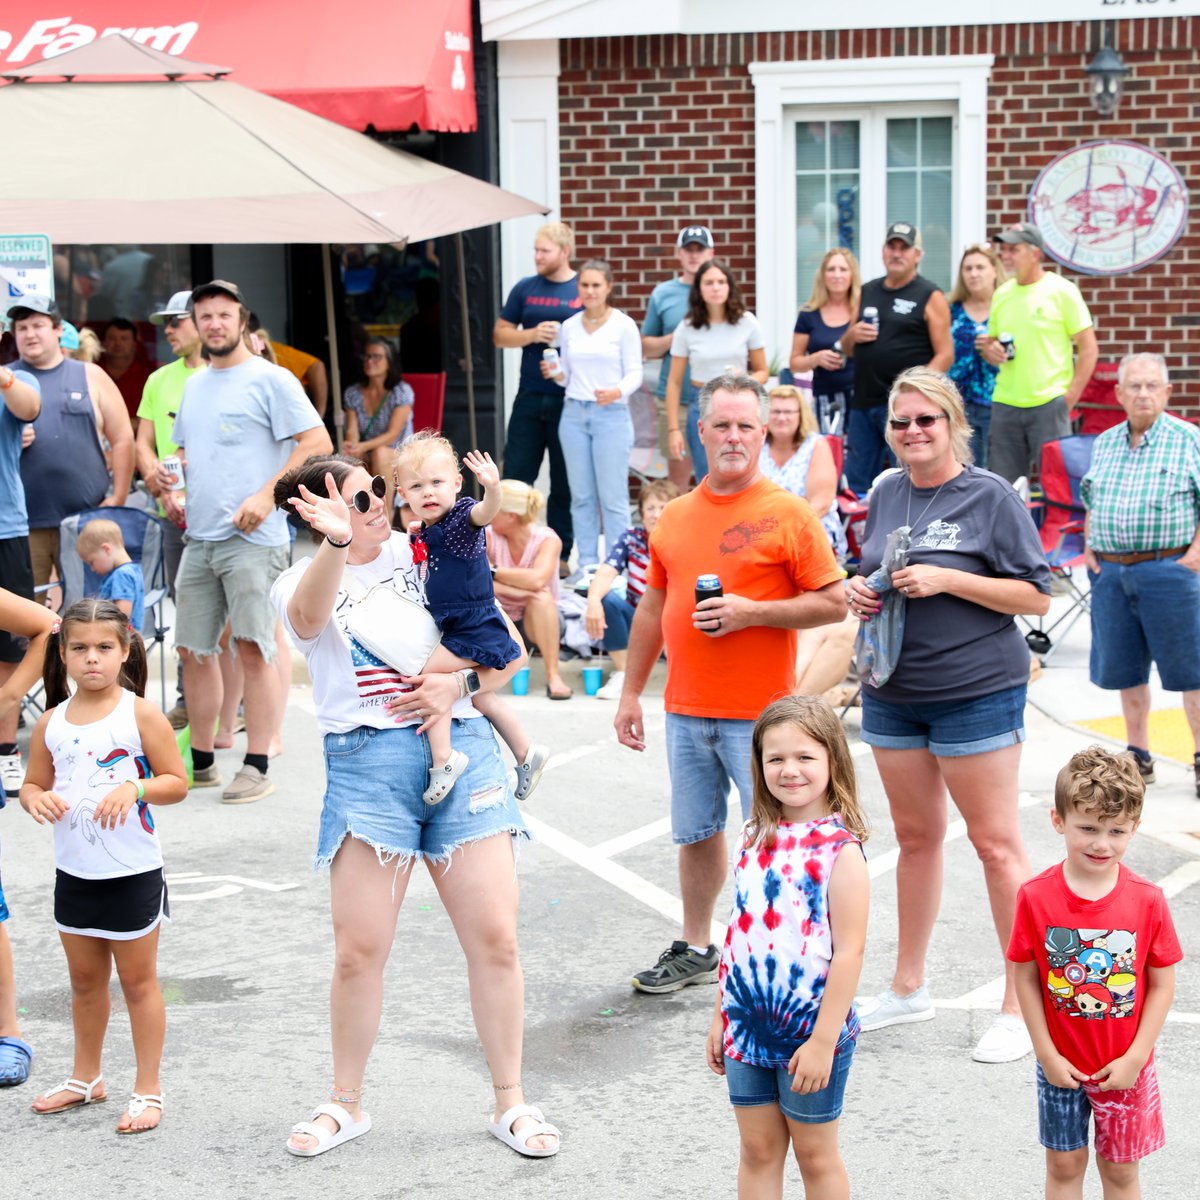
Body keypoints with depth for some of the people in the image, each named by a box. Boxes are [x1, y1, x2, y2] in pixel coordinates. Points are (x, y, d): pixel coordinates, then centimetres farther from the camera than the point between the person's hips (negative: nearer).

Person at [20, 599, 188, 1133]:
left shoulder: (140, 715, -9)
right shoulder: (51, 723, 2)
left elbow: (176, 782, -8)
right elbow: (32, 784, 9)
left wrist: (134, 789, -26)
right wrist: (38, 800, -14)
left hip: (132, 873, -4)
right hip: (74, 872, 4)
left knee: (138, 981, 5)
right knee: (85, 979, 18)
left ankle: (148, 1089, 13)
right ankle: (86, 1078, 34)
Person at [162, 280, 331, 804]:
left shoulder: (269, 379, -4)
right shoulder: (193, 385, 19)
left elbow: (317, 443, -10)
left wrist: (266, 494, -18)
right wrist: (170, 478, 6)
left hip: (251, 538, -7)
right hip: (198, 539, 7)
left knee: (254, 649, -7)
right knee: (194, 649, 8)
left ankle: (256, 768, -3)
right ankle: (201, 763, 18)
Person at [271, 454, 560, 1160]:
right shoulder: (301, 583, 5)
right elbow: (310, 614, -23)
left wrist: (459, 685, -7)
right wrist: (336, 543, -42)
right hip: (365, 763, -1)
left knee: (495, 938, -1)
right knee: (359, 951, -2)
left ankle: (511, 1103, 14)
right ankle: (347, 1104, 19)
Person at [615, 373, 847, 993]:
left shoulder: (787, 513, -5)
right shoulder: (674, 516, 10)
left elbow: (834, 603, -7)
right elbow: (652, 609, 17)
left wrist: (752, 611, -17)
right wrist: (631, 693, 16)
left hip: (761, 713, -5)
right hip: (686, 710, 5)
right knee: (696, 834, 14)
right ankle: (695, 949, 28)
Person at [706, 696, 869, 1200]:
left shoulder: (840, 850, -15)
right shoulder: (755, 838, 3)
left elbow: (849, 951, -17)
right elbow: (739, 932, 10)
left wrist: (823, 1041, -19)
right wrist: (721, 1016, 11)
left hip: (810, 1031, -5)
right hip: (748, 1025, 5)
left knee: (815, 1155, 9)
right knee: (757, 1150, 13)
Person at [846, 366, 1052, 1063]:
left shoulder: (991, 497, -9)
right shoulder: (887, 495, 9)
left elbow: (1037, 595, -10)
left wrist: (947, 580, -19)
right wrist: (861, 590, -2)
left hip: (977, 692, -6)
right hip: (893, 691, 6)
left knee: (996, 842, -2)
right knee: (916, 836, 15)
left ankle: (1023, 1004, 5)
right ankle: (910, 988, 27)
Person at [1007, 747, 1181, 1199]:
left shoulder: (1148, 900, -14)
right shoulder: (1036, 897, -14)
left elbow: (1162, 984, -8)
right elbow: (1026, 978, -6)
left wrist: (1134, 1058, -11)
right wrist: (1046, 1054, -8)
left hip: (1125, 1068, 0)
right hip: (1061, 1066, 0)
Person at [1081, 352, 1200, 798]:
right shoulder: (1104, 444, 13)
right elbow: (1090, 500, 23)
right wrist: (1089, 547, 10)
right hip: (1110, 572, 5)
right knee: (1126, 670, 10)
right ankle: (1138, 757, 22)